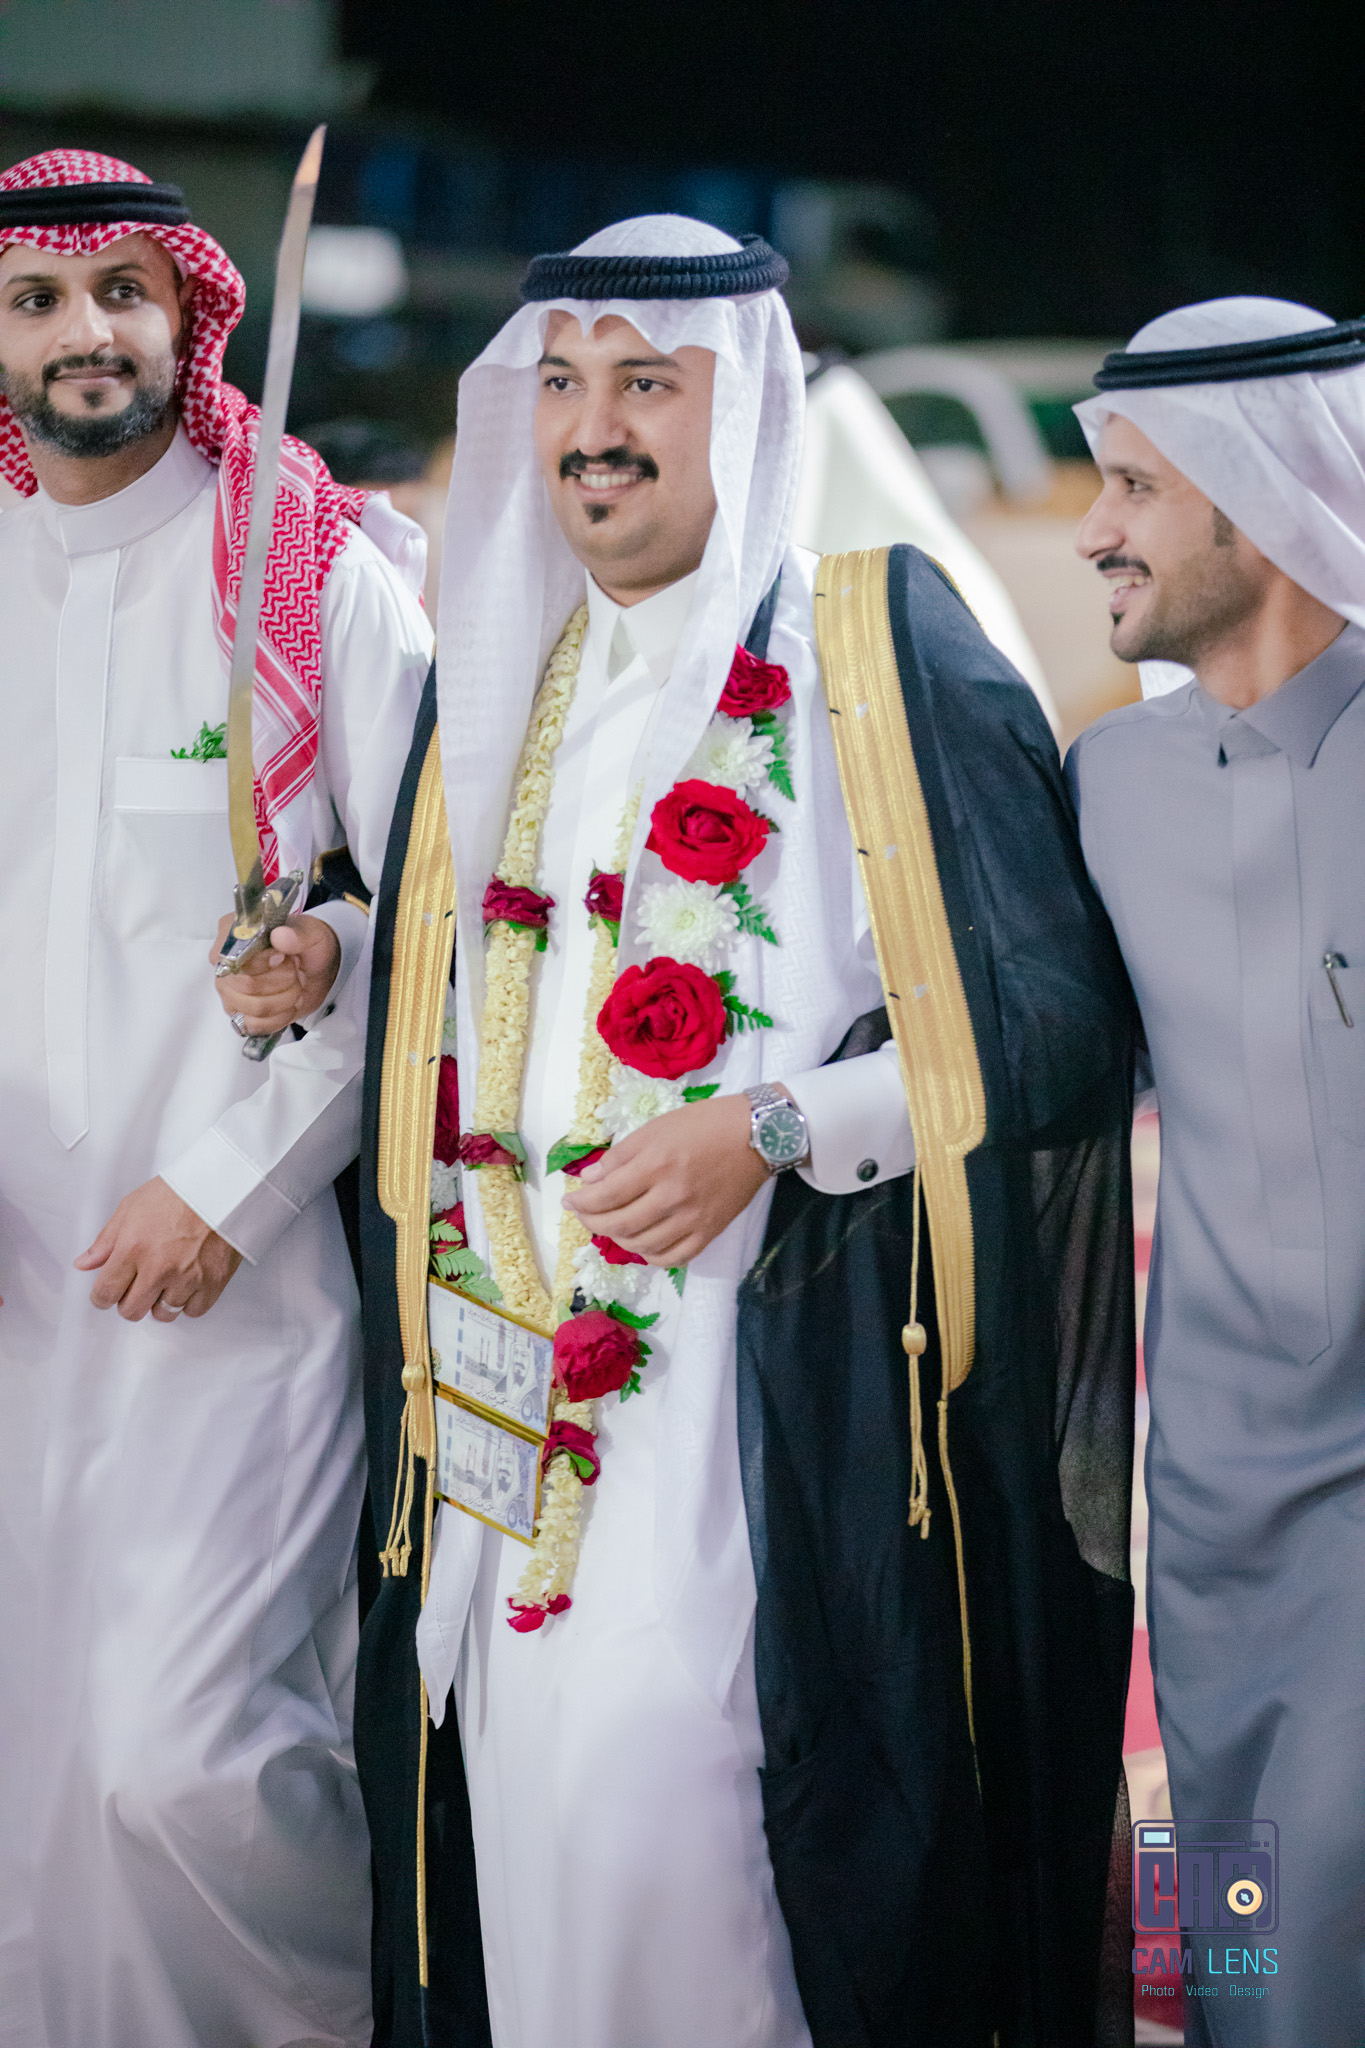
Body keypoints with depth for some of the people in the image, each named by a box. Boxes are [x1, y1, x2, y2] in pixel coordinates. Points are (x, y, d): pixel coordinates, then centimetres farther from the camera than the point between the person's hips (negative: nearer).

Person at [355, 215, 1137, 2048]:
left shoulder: (880, 645, -2)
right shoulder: (492, 675, 16)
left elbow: (1056, 1020, -6)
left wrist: (770, 1127, -15)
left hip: (781, 1362, -5)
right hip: (511, 1347, 5)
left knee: (651, 1765, -15)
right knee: (526, 1803, 2)